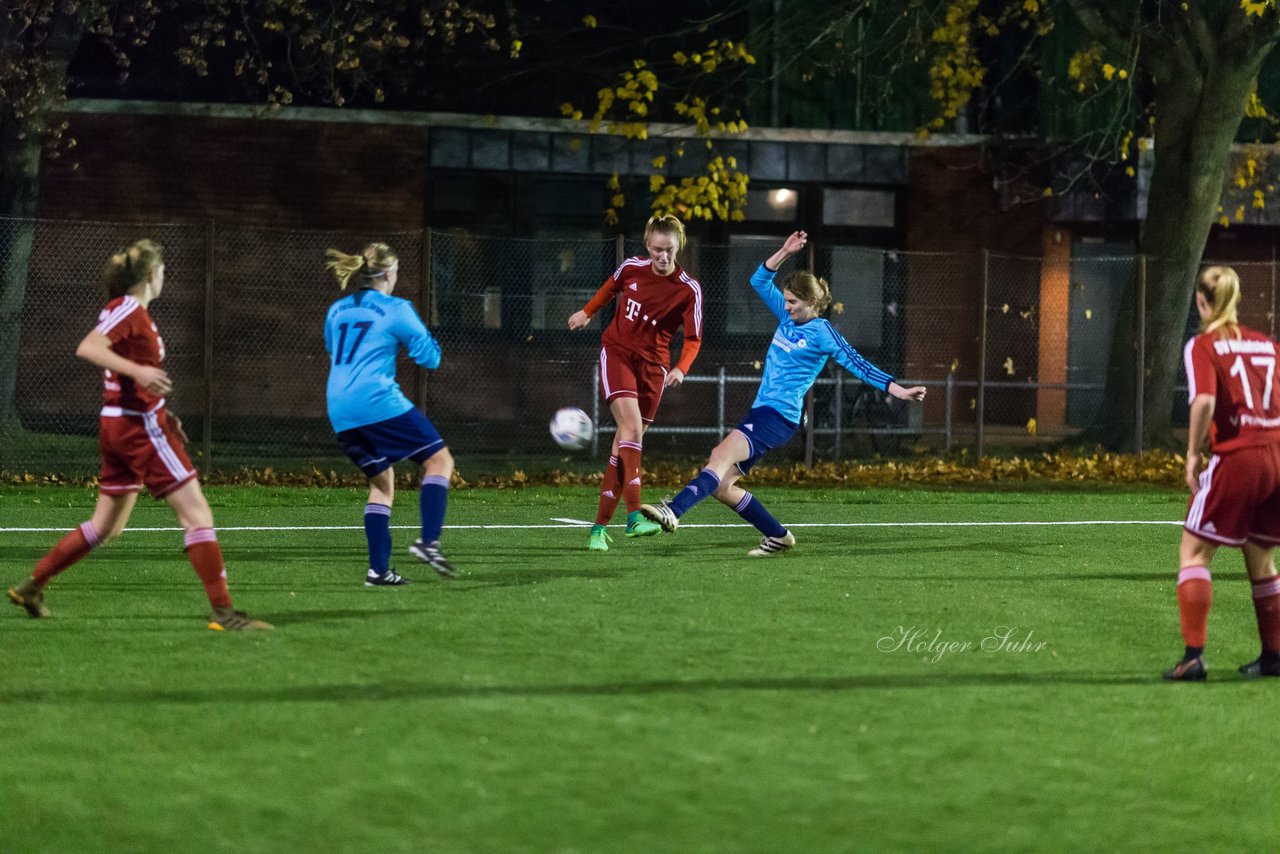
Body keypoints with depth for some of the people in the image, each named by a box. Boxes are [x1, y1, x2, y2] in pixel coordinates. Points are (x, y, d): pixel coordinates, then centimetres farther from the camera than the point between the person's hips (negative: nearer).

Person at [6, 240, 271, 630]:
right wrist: (137, 371, -34)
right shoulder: (129, 309, -12)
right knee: (197, 513, -9)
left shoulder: (132, 312, 15)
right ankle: (223, 612, -11)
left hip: (118, 424, 10)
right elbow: (87, 348, -25)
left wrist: (160, 411, 15)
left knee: (107, 526, 17)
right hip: (140, 426, -10)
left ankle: (32, 586, 21)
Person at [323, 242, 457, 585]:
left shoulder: (337, 310, 17)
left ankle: (379, 569, 8)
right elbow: (429, 357, -1)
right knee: (439, 459, 2)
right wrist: (422, 333, 18)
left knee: (382, 481, 17)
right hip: (378, 401, -7)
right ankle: (428, 541, -14)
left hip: (340, 411, 7)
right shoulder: (396, 310, -2)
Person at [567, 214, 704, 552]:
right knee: (631, 424, -23)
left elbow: (693, 339, -7)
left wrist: (681, 368, -24)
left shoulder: (689, 290, -9)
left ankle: (600, 527, 7)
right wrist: (587, 312, 29)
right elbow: (611, 286, 19)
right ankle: (634, 516, -35)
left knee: (626, 443, -2)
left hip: (652, 365, 1)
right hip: (616, 352, -1)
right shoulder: (632, 268, -4)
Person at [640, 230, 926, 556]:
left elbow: (856, 363, -8)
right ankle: (778, 537, 12)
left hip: (779, 416, -9)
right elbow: (760, 281, 22)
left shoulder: (822, 333, -6)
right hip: (761, 411, 9)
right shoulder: (788, 317, 16)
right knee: (720, 486, 2)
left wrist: (895, 388, -14)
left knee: (722, 455, -30)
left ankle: (674, 511, -48)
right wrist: (784, 253, 10)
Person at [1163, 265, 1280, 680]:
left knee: (1194, 551, 3)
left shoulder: (1202, 346, -4)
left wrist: (1193, 453, -11)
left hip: (1236, 456, -5)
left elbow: (1205, 400, -20)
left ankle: (1193, 656, -8)